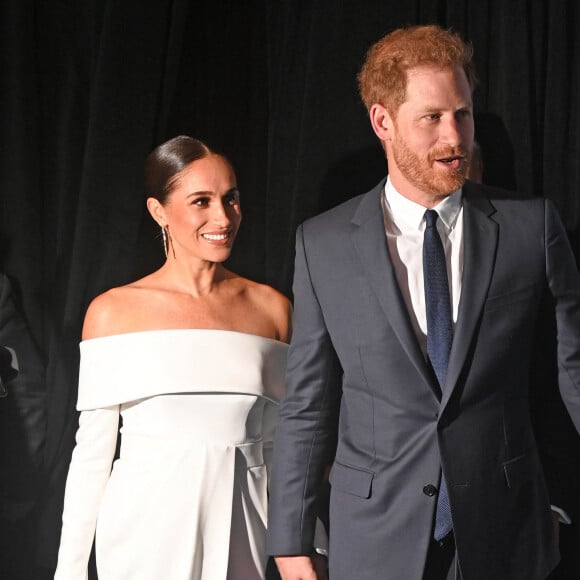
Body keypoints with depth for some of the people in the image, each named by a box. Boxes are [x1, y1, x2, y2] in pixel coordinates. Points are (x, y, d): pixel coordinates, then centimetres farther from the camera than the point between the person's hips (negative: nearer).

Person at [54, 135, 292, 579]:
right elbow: (92, 451, 1)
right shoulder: (114, 311, -1)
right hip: (148, 530, -2)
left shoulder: (271, 308, 5)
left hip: (239, 534, 2)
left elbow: (282, 445, 9)